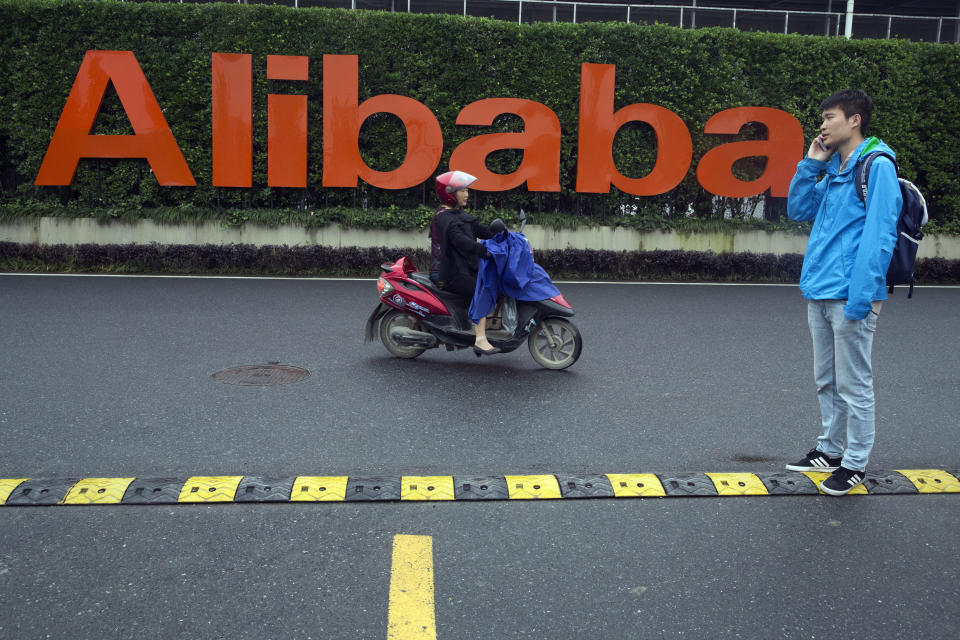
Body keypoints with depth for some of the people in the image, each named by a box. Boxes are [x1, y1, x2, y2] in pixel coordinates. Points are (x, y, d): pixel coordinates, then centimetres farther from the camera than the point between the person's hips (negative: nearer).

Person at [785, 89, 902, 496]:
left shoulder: (876, 166, -9)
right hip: (819, 294, 8)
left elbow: (879, 234, -16)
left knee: (853, 385, 2)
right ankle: (830, 449, 30)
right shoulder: (834, 170, 16)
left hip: (849, 295, -8)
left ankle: (855, 463, 13)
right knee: (826, 381, 17)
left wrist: (862, 296, -21)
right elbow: (798, 210, 20)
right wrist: (811, 164, 9)